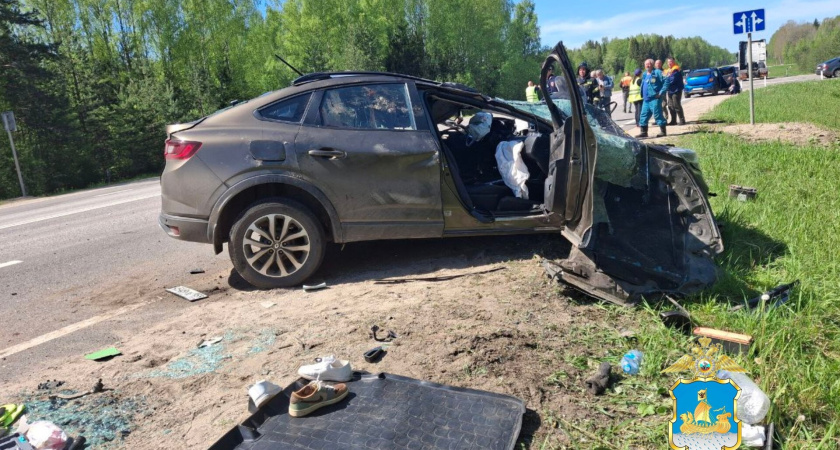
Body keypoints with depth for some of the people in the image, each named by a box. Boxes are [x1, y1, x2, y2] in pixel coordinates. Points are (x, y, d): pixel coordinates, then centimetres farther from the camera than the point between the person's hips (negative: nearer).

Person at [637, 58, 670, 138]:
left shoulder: (657, 73, -6)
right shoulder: (644, 75, 18)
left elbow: (666, 81, -13)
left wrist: (661, 92, -16)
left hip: (654, 98, -8)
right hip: (646, 99, 8)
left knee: (657, 115, -7)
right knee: (643, 115, 8)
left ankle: (663, 131, 0)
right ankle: (644, 132, 15)